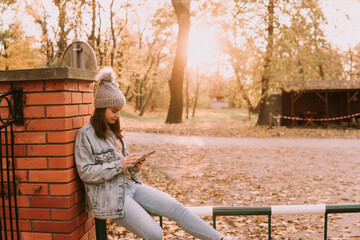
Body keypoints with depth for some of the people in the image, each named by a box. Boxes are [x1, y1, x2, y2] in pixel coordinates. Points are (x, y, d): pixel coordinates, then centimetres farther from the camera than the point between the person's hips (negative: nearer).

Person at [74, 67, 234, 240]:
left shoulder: (113, 131, 15)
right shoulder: (86, 134, -7)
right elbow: (85, 172, -14)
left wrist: (134, 165, -2)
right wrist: (119, 164, -20)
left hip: (131, 185, 7)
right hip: (110, 196, -6)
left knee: (175, 207, -11)